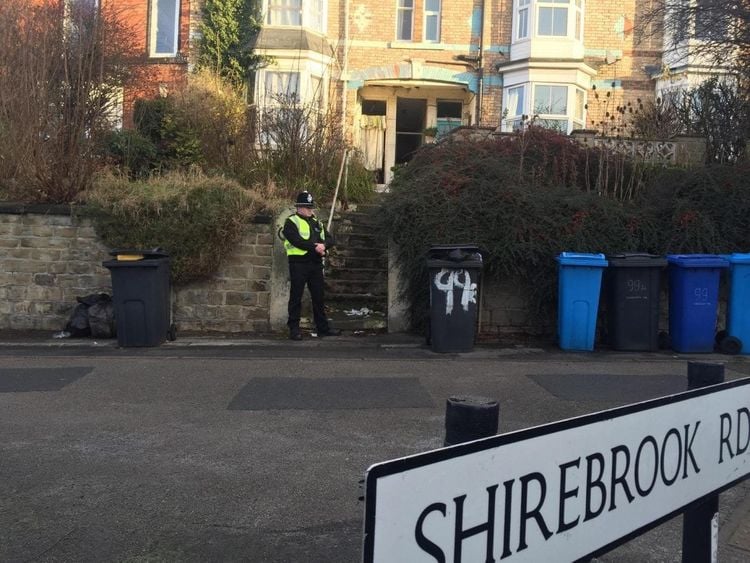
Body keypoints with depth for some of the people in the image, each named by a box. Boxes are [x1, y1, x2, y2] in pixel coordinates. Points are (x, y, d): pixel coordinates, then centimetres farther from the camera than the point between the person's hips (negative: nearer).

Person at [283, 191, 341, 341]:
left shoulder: (317, 223, 19)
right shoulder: (291, 222, -2)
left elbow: (330, 239, 9)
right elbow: (297, 241, -18)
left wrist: (323, 245, -14)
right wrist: (315, 247, -19)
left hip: (316, 263, 6)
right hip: (299, 263, -6)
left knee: (318, 296, 11)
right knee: (296, 297, -2)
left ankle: (323, 327, 18)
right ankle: (294, 328, 4)